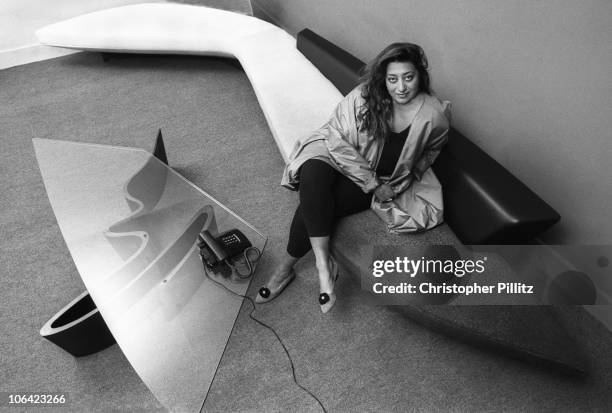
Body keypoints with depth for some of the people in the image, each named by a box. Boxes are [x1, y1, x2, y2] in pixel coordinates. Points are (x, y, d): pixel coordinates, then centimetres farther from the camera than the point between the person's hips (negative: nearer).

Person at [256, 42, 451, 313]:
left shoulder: (434, 115, -12)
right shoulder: (365, 96, -15)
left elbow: (429, 153, 9)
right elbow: (337, 136, -13)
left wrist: (398, 186, -1)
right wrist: (370, 181, -16)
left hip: (386, 181, -1)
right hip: (342, 159, 2)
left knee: (314, 204, -27)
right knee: (314, 173, -36)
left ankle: (286, 267, -10)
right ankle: (323, 262, -32)